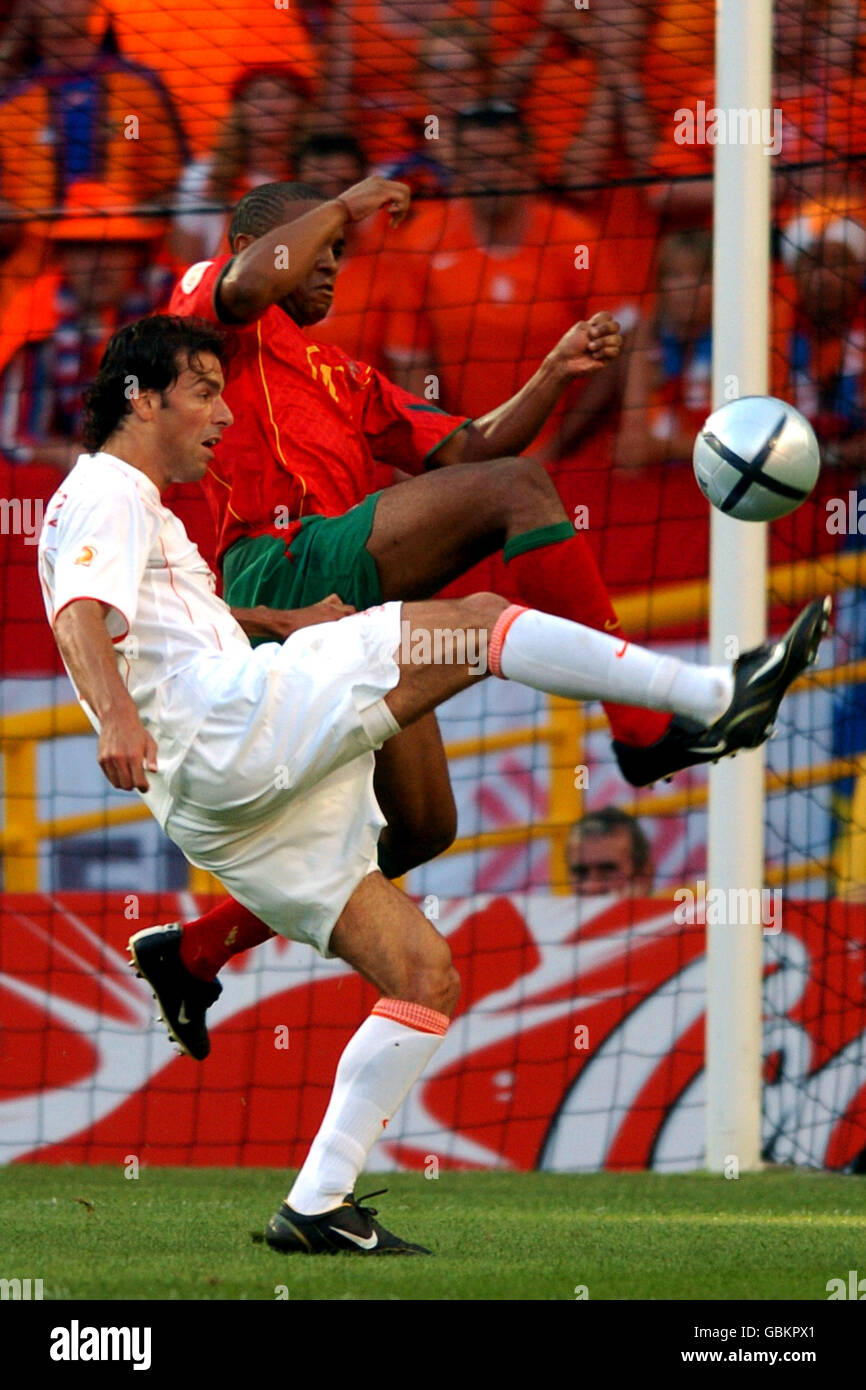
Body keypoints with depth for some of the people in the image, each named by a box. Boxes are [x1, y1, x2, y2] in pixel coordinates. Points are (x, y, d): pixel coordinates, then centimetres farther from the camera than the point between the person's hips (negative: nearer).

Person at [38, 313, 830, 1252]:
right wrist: (117, 716, -36)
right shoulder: (109, 494, 1)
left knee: (426, 974, 5)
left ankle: (316, 1208, -4)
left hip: (218, 810, 10)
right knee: (476, 620, -12)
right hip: (230, 724, -10)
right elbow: (80, 615, -18)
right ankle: (719, 696, -13)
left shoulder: (131, 508, 33)